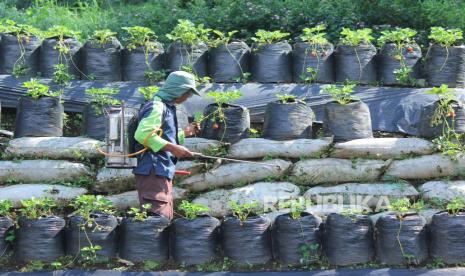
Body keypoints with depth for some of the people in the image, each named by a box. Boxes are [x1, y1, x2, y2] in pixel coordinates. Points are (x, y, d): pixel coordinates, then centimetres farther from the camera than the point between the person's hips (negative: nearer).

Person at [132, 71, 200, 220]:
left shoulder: (166, 107, 22)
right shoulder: (157, 107, -11)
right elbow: (142, 134, -25)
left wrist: (185, 132, 32)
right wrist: (173, 148, -24)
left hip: (162, 173, 11)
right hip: (153, 172, -11)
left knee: (165, 218, 13)